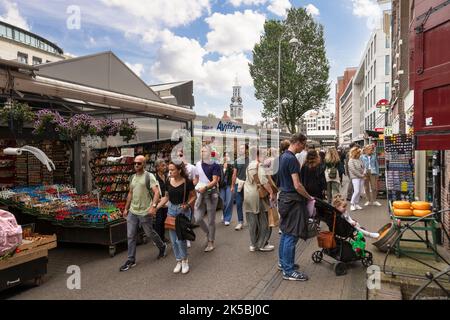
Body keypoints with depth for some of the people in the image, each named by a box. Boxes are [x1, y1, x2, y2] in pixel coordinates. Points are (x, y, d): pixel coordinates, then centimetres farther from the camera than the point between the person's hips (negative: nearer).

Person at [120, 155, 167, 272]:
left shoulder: (149, 176, -10)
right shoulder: (132, 177, 12)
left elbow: (156, 192, -19)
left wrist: (153, 206, -31)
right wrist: (126, 208, 20)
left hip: (145, 212, -6)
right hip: (132, 212, 6)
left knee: (150, 233, 9)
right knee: (130, 236, 7)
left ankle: (162, 247, 36)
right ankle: (131, 260, 19)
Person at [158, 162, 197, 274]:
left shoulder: (187, 182, -13)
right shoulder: (168, 182, 1)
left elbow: (194, 196, -3)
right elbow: (166, 197, 11)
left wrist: (187, 204, -19)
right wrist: (156, 207, 3)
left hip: (183, 211, -5)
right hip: (171, 210, 5)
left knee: (180, 238, -7)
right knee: (173, 239, 9)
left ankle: (185, 260, 18)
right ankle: (178, 261, 26)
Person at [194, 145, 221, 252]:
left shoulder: (215, 165, -6)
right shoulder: (198, 165, 9)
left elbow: (215, 181, -15)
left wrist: (205, 187, -30)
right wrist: (197, 187, 1)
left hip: (211, 194, -4)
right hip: (200, 194, 4)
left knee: (211, 220, 3)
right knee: (198, 219, 0)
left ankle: (211, 242, 19)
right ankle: (209, 233, 28)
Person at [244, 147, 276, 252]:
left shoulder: (249, 165, 11)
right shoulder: (259, 165, -13)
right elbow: (264, 180, -23)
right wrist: (271, 192, -21)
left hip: (248, 195, 7)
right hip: (258, 196, -7)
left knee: (252, 221, 12)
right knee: (263, 221, 5)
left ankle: (253, 244, 19)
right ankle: (262, 244, 13)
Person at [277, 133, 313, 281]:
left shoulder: (283, 156, 11)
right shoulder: (292, 159, -19)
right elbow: (297, 186, -22)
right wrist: (309, 197, -8)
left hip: (284, 197, 10)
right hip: (292, 200, -10)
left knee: (285, 232, 18)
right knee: (292, 235, -4)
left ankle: (283, 262, 29)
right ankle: (288, 270, 4)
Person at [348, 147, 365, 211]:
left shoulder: (359, 160, 14)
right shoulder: (351, 161, -7)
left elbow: (363, 167, 17)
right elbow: (353, 170, -13)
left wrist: (364, 173, -1)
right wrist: (360, 175, -12)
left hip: (361, 178, 7)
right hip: (355, 177, -7)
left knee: (359, 192, 6)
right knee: (356, 191, -13)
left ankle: (357, 204, 15)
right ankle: (352, 204, -3)